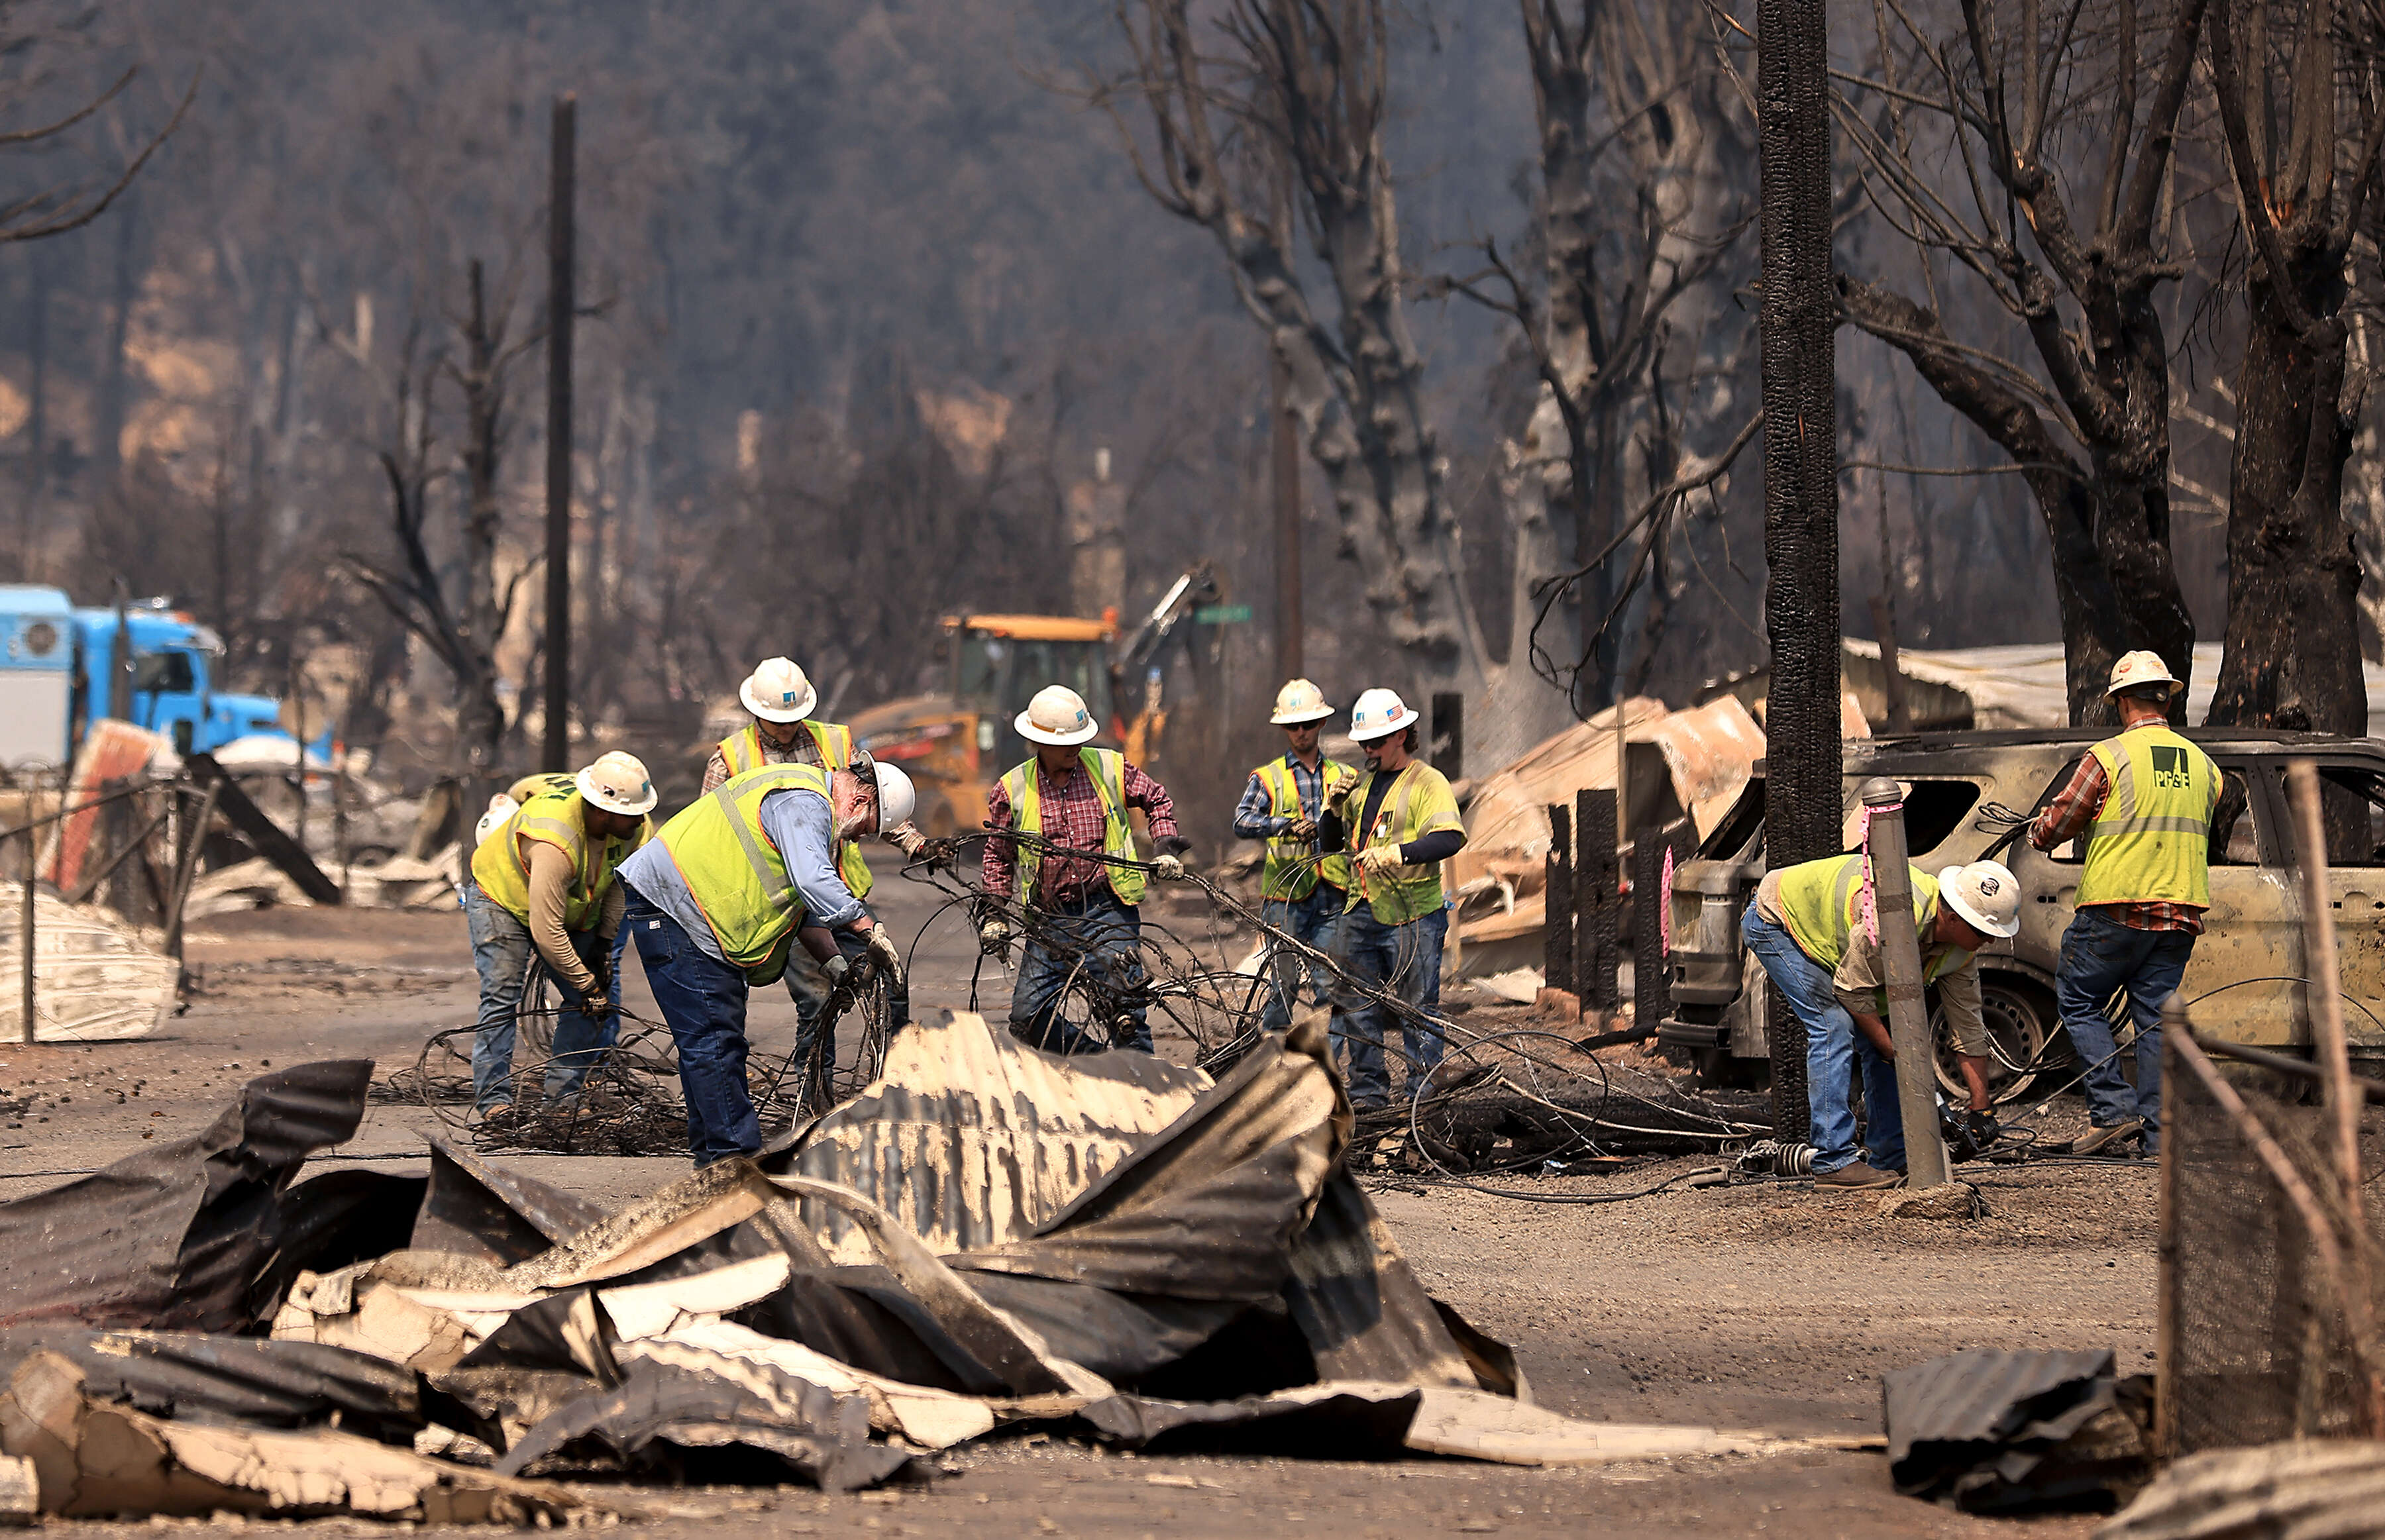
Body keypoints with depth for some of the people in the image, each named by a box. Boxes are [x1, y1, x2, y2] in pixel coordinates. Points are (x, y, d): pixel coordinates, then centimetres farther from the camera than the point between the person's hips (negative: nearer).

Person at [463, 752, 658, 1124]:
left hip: (569, 907, 7)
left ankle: (562, 1093, 0)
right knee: (501, 997, -17)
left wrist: (604, 941, -4)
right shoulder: (555, 845, -43)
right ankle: (493, 1098, -14)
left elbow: (615, 881, 1)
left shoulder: (630, 828, -21)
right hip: (501, 898, -7)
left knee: (593, 1006, -4)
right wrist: (587, 984, -31)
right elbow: (546, 932, -39)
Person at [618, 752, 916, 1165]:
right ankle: (735, 1153, -13)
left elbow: (801, 906, 19)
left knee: (721, 1040, 13)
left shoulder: (811, 803, 17)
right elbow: (813, 882, -32)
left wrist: (834, 960, 7)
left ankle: (715, 1154, 18)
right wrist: (872, 933, -29)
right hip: (668, 905, -11)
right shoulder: (803, 801, -18)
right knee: (713, 1039, -12)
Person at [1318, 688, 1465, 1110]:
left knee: (1418, 1009, -4)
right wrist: (1337, 810, 2)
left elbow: (1451, 838, -21)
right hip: (1362, 913, 7)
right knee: (1360, 1007, 9)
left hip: (1412, 916, -7)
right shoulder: (1363, 783, 17)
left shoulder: (1428, 783, -5)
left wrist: (1397, 853, -33)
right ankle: (1368, 1089, 17)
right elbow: (1332, 844, 22)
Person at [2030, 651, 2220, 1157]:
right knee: (2156, 1017, 8)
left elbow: (2052, 829, -3)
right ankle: (2158, 1134, 4)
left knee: (2078, 1002, 9)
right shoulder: (2202, 765, 10)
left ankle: (2114, 1109, -2)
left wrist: (2039, 831, 19)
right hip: (2180, 915, 5)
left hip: (2116, 910, -5)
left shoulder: (2109, 758, -8)